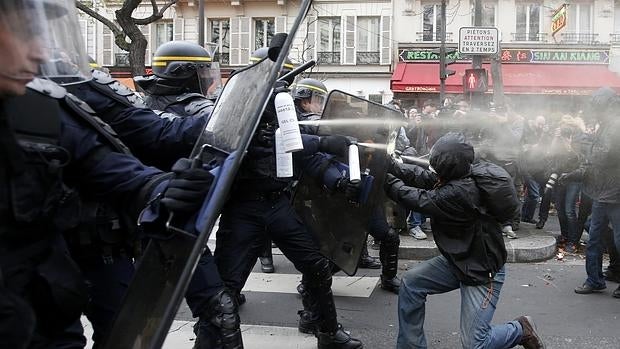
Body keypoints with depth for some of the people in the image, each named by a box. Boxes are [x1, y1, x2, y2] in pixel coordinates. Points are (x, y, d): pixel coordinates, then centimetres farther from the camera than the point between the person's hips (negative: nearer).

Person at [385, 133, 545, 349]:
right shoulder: (454, 177, -5)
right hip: (458, 261, 9)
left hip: (482, 272, -9)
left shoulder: (458, 193, -32)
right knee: (411, 282, 3)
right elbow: (421, 177, 0)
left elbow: (420, 200, -25)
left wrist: (387, 180, -14)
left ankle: (521, 330, 17)